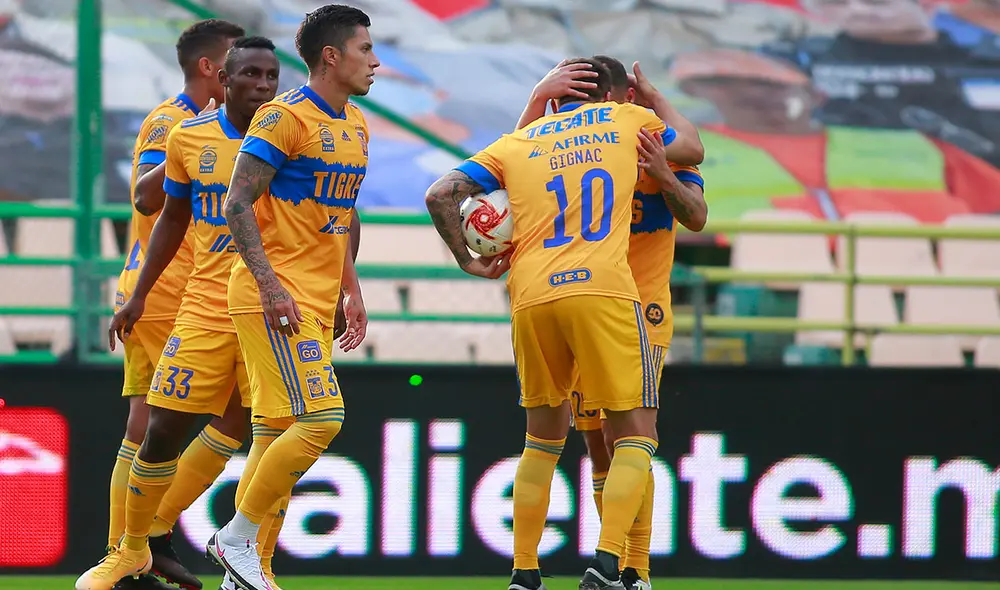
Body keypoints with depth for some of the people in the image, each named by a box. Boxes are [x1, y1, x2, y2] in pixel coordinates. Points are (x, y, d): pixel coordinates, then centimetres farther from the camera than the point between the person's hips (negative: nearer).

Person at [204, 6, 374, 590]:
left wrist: (351, 290, 21)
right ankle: (236, 538, -7)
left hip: (318, 302, 9)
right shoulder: (286, 117, -12)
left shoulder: (356, 125, 15)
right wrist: (270, 284, -22)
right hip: (279, 296, -9)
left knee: (283, 431, 6)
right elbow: (238, 204, -15)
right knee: (322, 419, -16)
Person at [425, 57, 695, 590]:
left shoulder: (517, 142, 21)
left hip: (531, 299, 3)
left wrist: (467, 260, 19)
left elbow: (440, 195, 9)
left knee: (544, 436, 19)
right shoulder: (627, 120, 18)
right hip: (604, 291, -3)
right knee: (636, 435, 4)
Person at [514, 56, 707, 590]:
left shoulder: (662, 147, -4)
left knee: (624, 435, -15)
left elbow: (696, 217, -15)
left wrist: (663, 175, -33)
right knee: (597, 446, 5)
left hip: (641, 313, -4)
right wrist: (541, 95, -25)